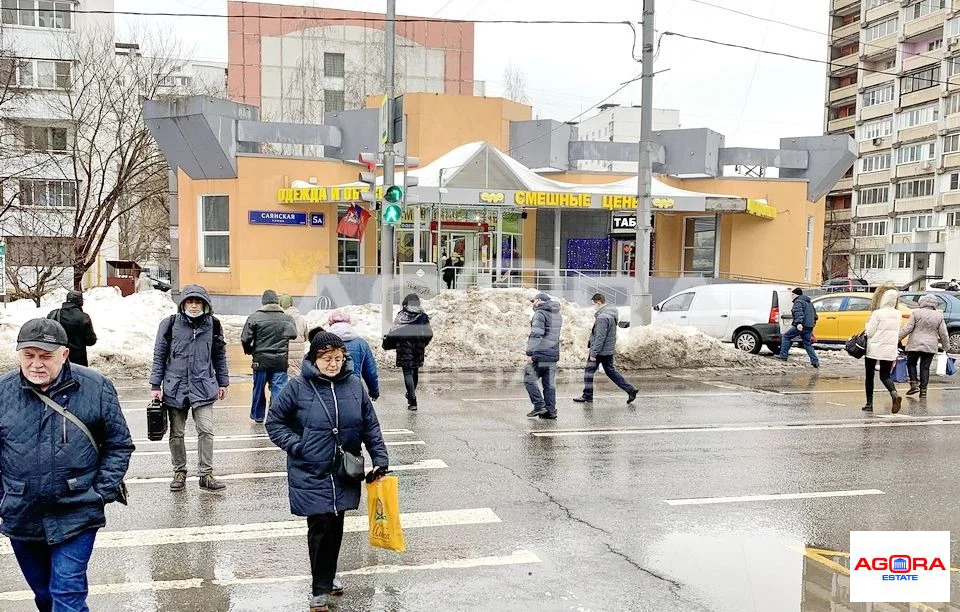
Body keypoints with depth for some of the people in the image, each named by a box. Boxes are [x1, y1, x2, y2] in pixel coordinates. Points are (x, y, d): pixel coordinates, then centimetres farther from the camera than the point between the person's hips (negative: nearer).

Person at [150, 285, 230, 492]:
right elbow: (159, 355, 4)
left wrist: (223, 383, 14)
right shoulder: (170, 324, -1)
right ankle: (179, 472, 23)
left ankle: (206, 474, 2)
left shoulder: (213, 325, 4)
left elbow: (220, 355, 14)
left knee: (206, 430, -8)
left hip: (203, 386, 0)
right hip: (175, 387, 0)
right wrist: (155, 385, 1)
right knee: (176, 433, 8)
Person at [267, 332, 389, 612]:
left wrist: (380, 459, 2)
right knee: (320, 528, -3)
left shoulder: (354, 385, -2)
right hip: (310, 474, -3)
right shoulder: (298, 387, -11)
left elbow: (371, 426, 5)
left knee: (336, 526, 15)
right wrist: (298, 446, -12)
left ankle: (328, 576, 38)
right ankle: (321, 589, 14)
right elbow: (274, 422, -2)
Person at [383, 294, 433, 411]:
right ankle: (411, 395, 37)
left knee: (408, 373, -3)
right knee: (415, 373, 19)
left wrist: (387, 344, 5)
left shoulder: (401, 315, -8)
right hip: (418, 349, 4)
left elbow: (394, 332, -10)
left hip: (405, 349, -4)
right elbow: (429, 333, 4)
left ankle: (412, 401, -11)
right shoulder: (423, 316, 2)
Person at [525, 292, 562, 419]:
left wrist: (530, 353, -17)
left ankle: (539, 406, -5)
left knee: (529, 379, 1)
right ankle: (551, 410, 9)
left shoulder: (540, 313, -10)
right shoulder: (558, 315, 18)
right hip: (553, 355, 8)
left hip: (540, 354, -8)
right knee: (550, 384, 9)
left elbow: (536, 334, -18)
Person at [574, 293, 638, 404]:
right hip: (609, 350, 9)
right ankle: (630, 389, 14)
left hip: (601, 350, -9)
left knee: (589, 371, 4)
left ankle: (587, 396, 12)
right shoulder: (613, 313, 8)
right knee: (610, 371, 17)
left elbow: (600, 338, -25)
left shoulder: (602, 317, -24)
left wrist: (593, 353, -20)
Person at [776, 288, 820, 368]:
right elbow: (814, 314, 30)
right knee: (807, 344, 15)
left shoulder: (798, 302, -7)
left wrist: (799, 323, -36)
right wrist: (812, 324, 40)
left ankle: (783, 355, 1)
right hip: (809, 327, 9)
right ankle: (815, 361, 7)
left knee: (786, 337, 5)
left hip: (800, 326, -8)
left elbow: (799, 313, -24)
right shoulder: (809, 302, 23)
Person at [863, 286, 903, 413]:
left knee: (869, 376, 9)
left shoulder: (877, 314, -13)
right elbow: (897, 334, 13)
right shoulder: (898, 314, 4)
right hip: (890, 350, 5)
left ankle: (869, 404, 10)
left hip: (874, 350, -5)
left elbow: (869, 332, -10)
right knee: (885, 376, 12)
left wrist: (869, 322, 6)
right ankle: (895, 395, -16)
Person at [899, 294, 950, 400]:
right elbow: (943, 334, 5)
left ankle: (914, 384, 0)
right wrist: (946, 346, 15)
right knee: (925, 367, 7)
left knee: (911, 363, 13)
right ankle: (923, 389, 6)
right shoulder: (939, 316, 3)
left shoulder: (916, 313, -6)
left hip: (915, 344, -3)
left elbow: (907, 328, -10)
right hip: (930, 347, 3)